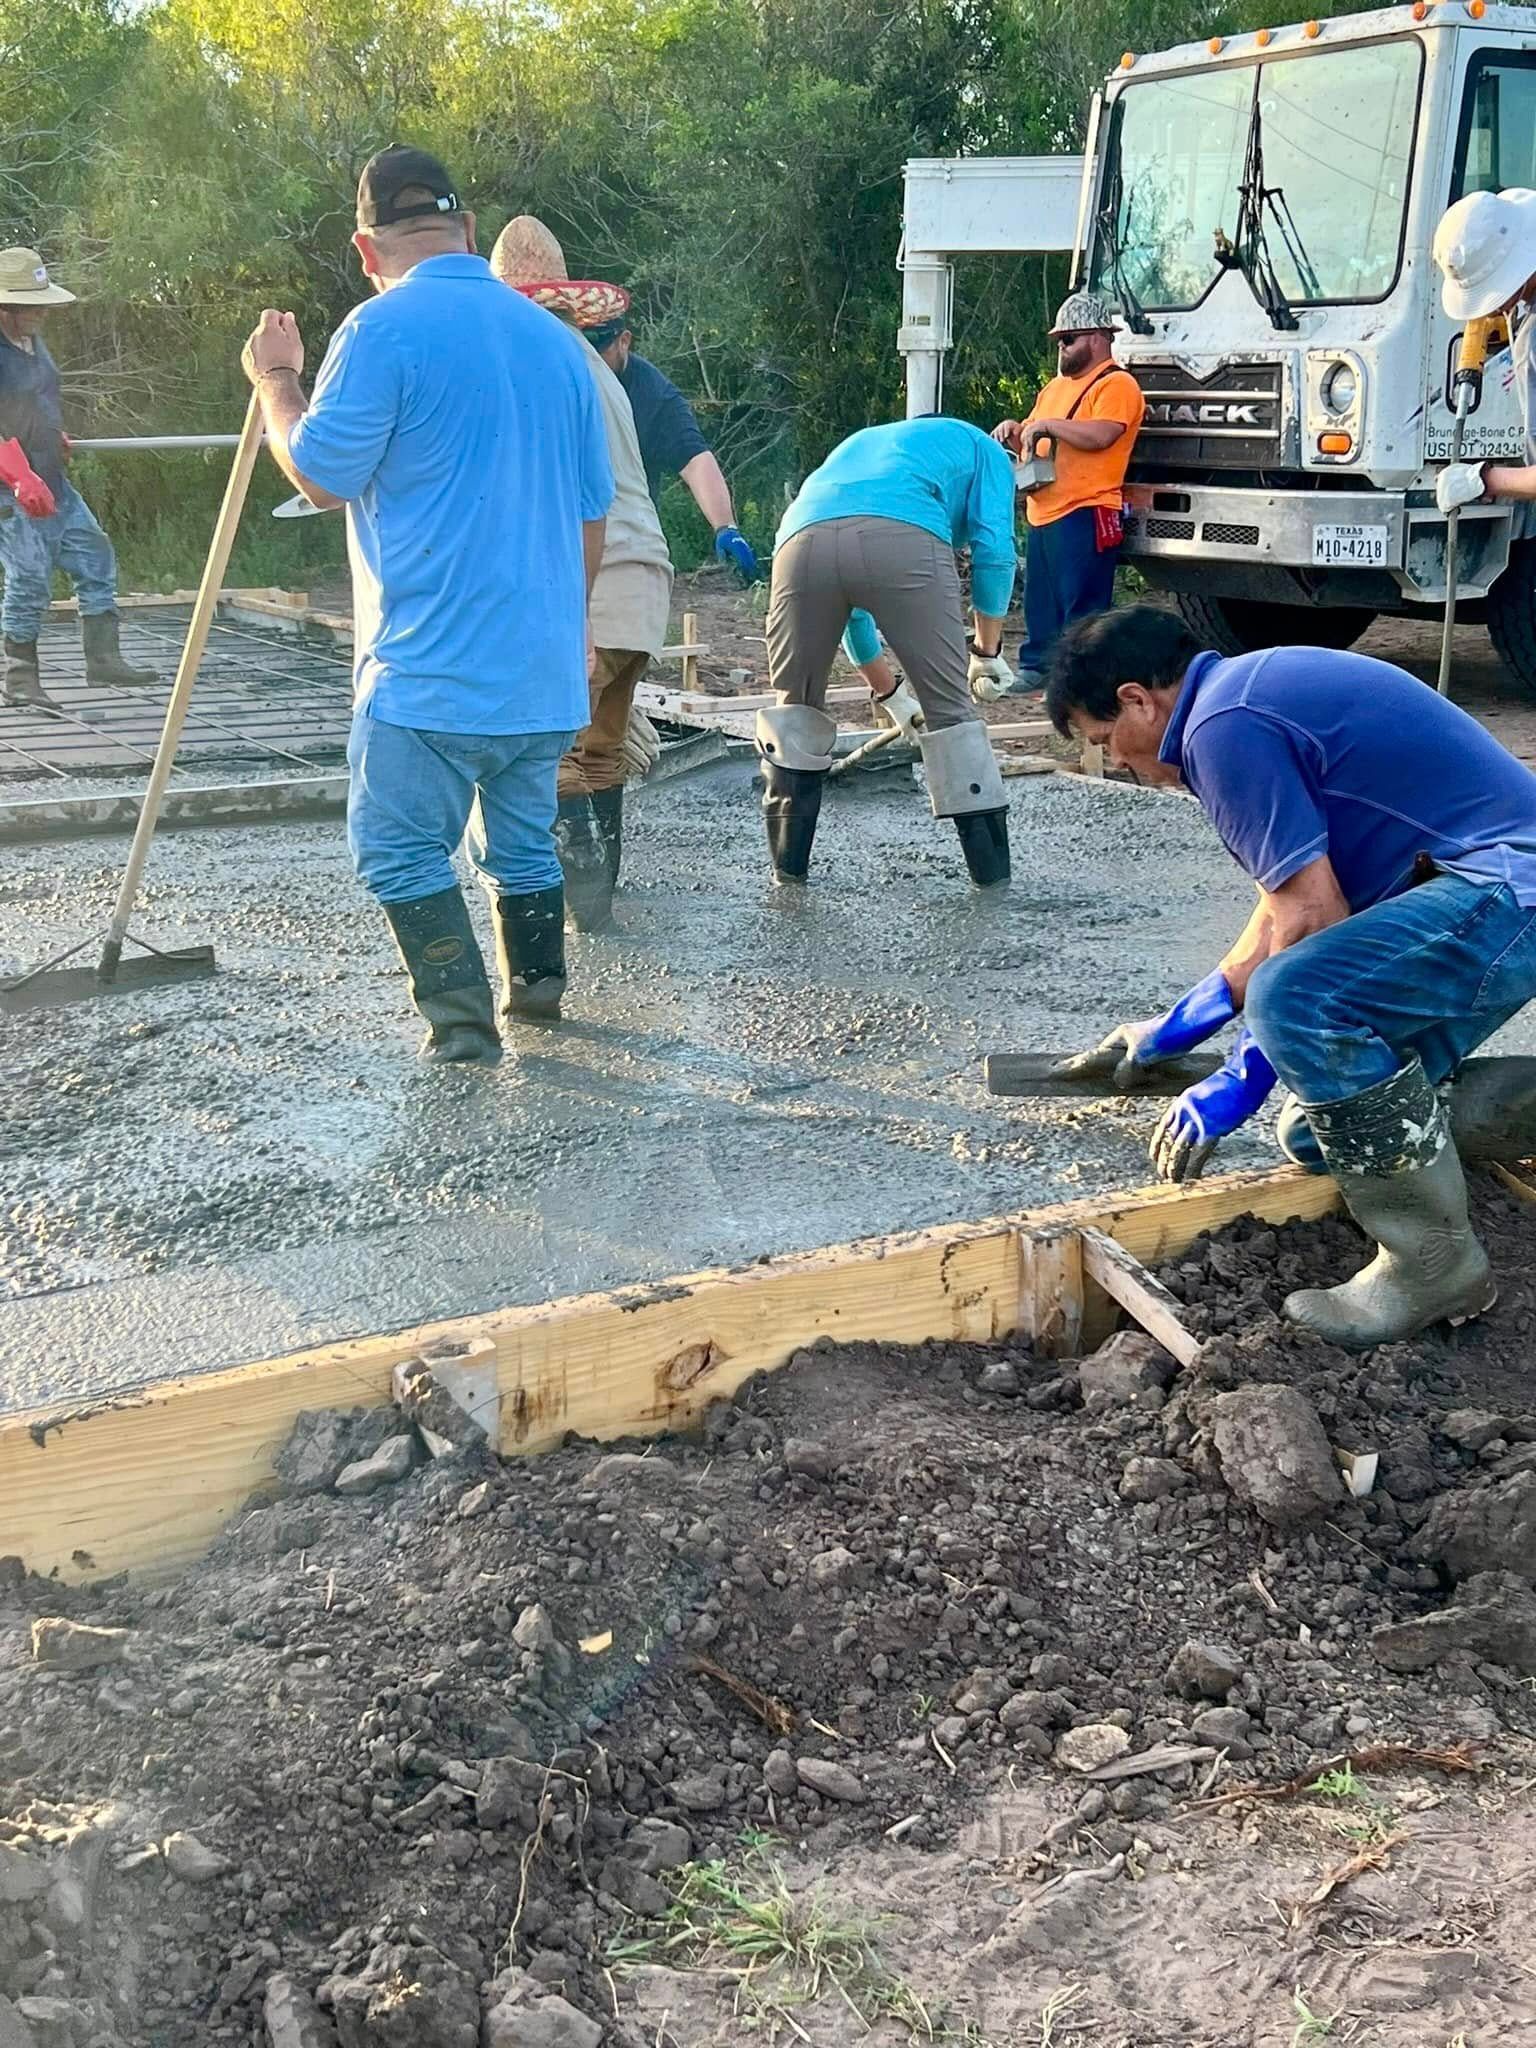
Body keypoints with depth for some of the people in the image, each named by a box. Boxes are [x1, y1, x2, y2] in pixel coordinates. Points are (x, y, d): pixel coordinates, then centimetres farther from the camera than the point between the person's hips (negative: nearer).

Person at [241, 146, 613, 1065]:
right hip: (545, 661, 7)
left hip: (433, 668, -7)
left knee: (402, 847, 2)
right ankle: (536, 984, 29)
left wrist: (277, 380, 7)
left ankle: (461, 1011, -3)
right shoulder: (554, 336, 11)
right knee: (524, 840, 19)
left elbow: (321, 474, -10)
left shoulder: (384, 328, -11)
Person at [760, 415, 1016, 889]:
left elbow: (851, 605, 48)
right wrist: (987, 650, 27)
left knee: (795, 702, 21)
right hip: (902, 535, -4)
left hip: (804, 536, 4)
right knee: (949, 706, 8)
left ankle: (788, 864, 22)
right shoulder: (981, 448, 34)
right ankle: (993, 873, 14)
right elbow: (994, 548, 15)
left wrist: (890, 696, 57)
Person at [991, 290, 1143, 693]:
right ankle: (1036, 667, 21)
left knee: (1082, 604, -9)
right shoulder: (1057, 386, 23)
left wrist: (1047, 424, -15)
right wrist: (1015, 432, 6)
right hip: (1043, 512, 9)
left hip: (1084, 514, -9)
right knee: (1039, 599, 13)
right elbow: (1033, 443, 29)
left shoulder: (1117, 384, -5)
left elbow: (1100, 435, -21)